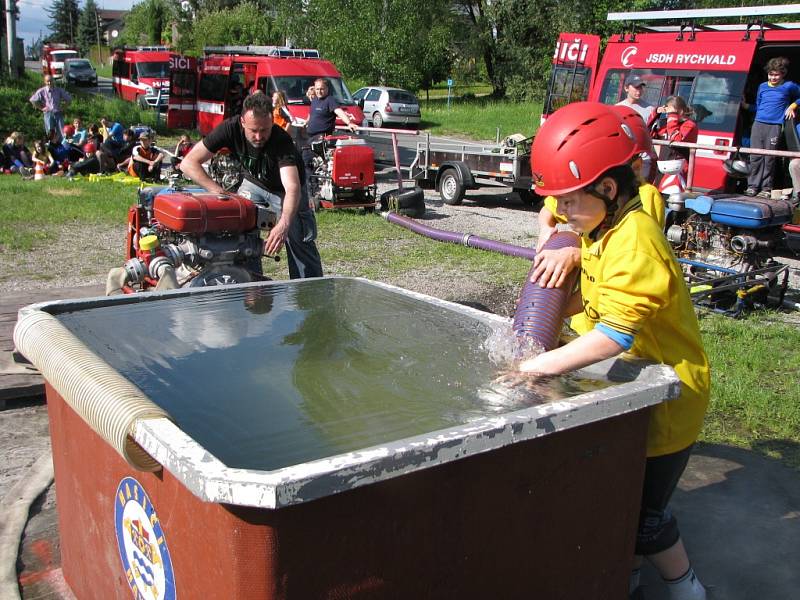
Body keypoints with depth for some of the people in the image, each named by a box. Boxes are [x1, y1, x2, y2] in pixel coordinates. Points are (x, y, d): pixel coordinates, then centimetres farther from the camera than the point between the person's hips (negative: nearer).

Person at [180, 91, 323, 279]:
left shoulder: (281, 140, -37)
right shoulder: (230, 128, -29)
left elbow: (292, 187, -49)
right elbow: (189, 162, -29)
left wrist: (284, 224, -67)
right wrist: (219, 192, -41)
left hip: (283, 188, -3)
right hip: (253, 182, 3)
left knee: (300, 242, -9)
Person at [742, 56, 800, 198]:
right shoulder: (762, 86, 15)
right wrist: (746, 106, 5)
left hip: (775, 126, -3)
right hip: (758, 124, 3)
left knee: (769, 158, -3)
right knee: (755, 156, -1)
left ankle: (766, 188, 1)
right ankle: (752, 186, 3)